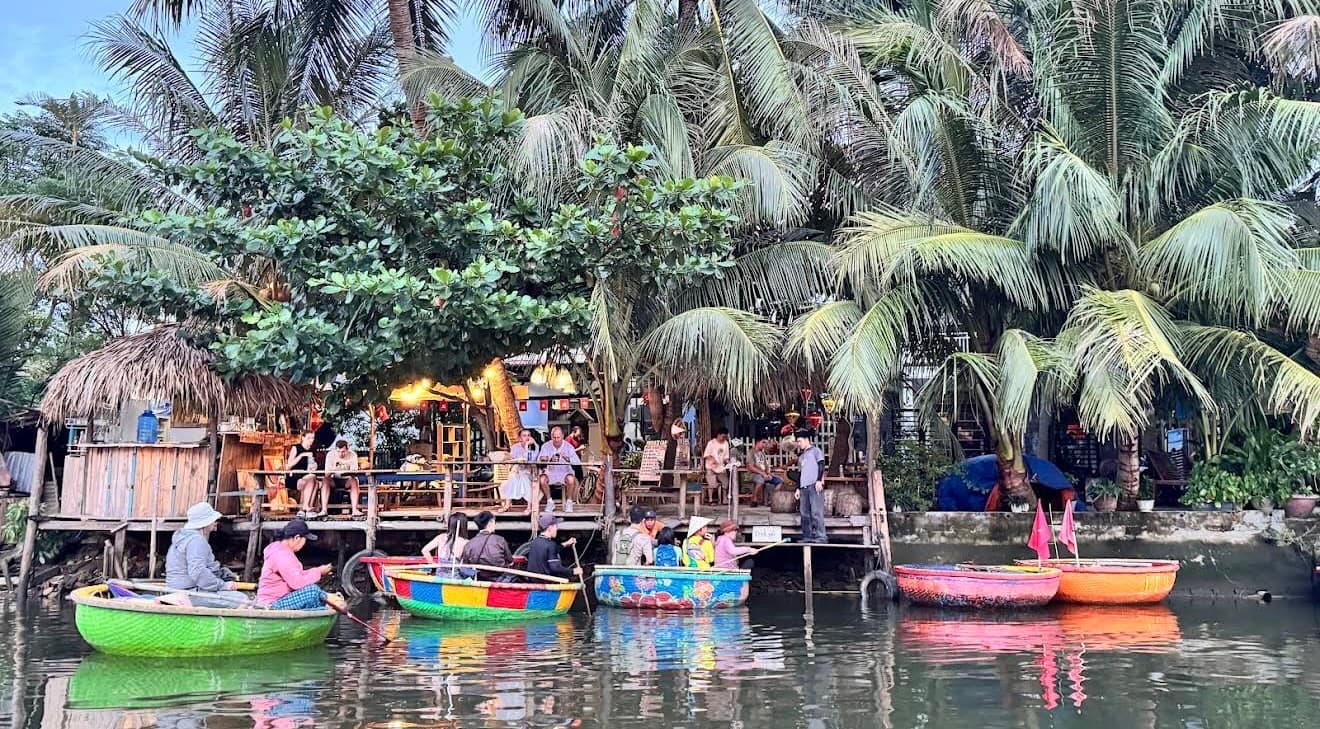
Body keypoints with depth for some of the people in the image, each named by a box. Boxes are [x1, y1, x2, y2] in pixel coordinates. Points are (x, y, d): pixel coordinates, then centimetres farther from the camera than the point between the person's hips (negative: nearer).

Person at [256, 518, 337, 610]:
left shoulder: (285, 551, 11)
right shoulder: (281, 555, -21)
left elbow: (296, 576, 14)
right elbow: (297, 582, -25)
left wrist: (318, 571, 4)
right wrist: (318, 572, -12)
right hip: (272, 604, -11)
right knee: (313, 591, -25)